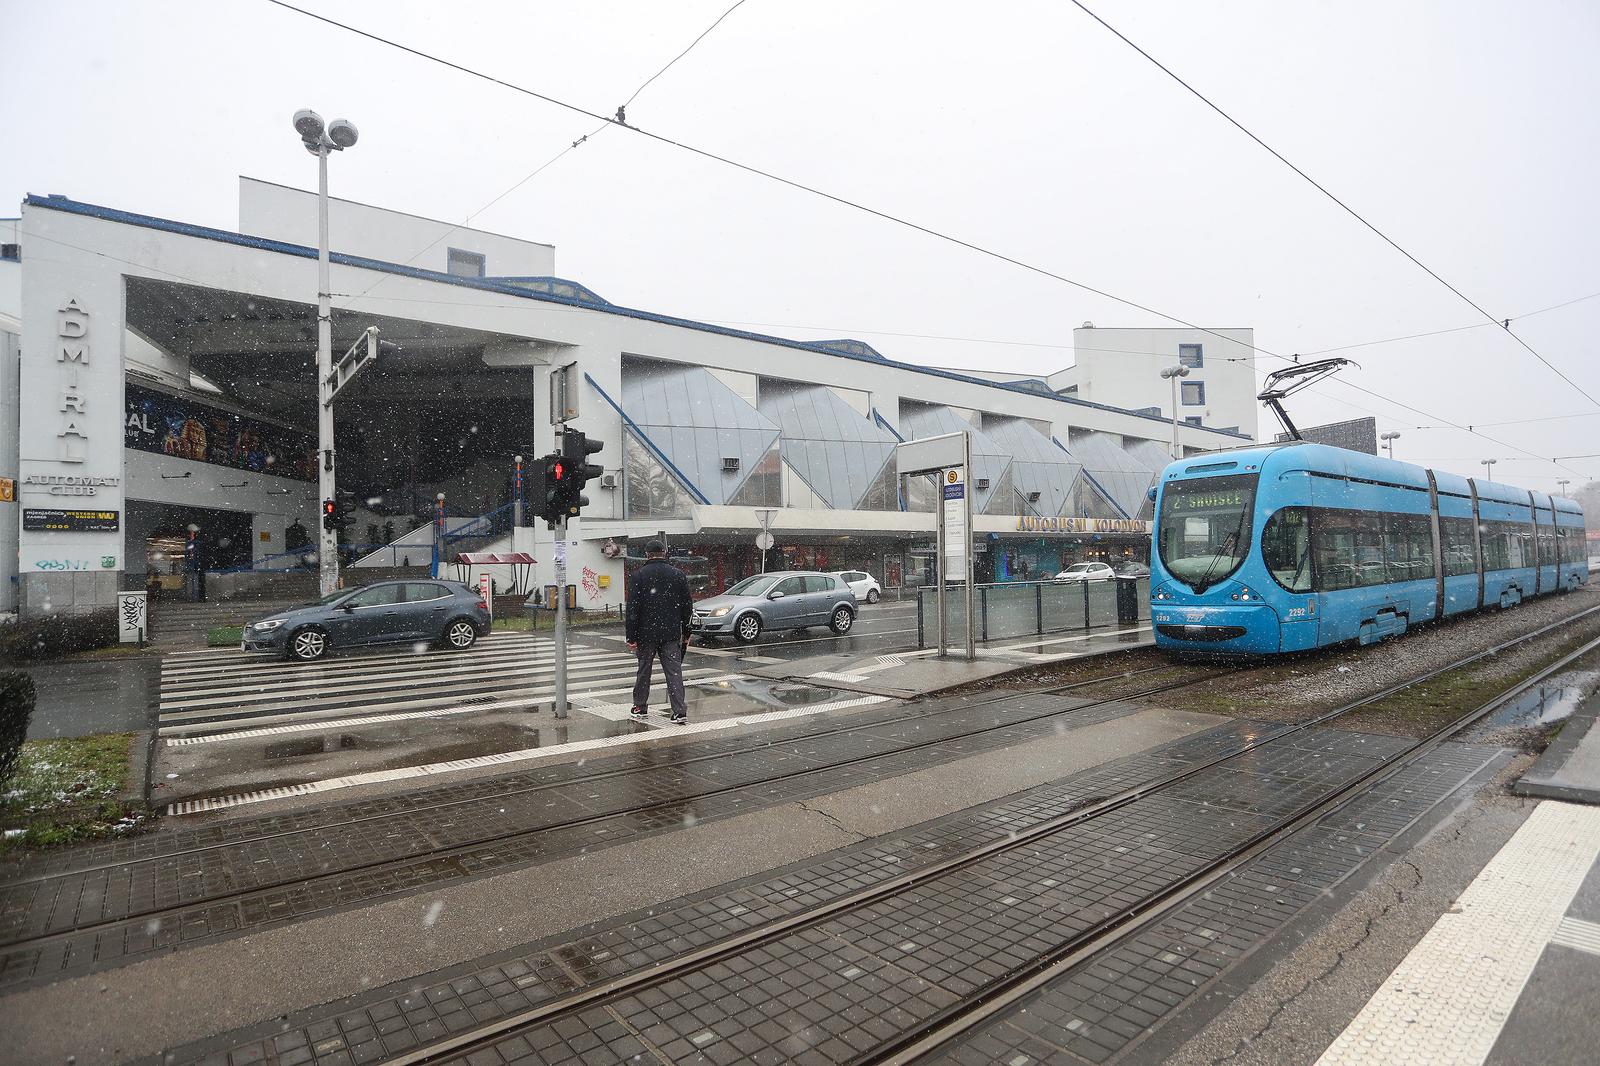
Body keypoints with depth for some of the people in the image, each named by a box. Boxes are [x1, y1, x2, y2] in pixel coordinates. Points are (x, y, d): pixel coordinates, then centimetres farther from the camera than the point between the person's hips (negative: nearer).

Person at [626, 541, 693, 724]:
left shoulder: (639, 575, -4)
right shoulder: (678, 574, 4)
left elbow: (632, 608, -7)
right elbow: (687, 607, 6)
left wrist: (632, 637, -5)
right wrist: (686, 633, 13)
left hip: (647, 633, -1)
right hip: (672, 633, 1)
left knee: (644, 670, 14)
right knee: (674, 671, 1)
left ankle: (639, 707, 26)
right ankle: (679, 711, -5)